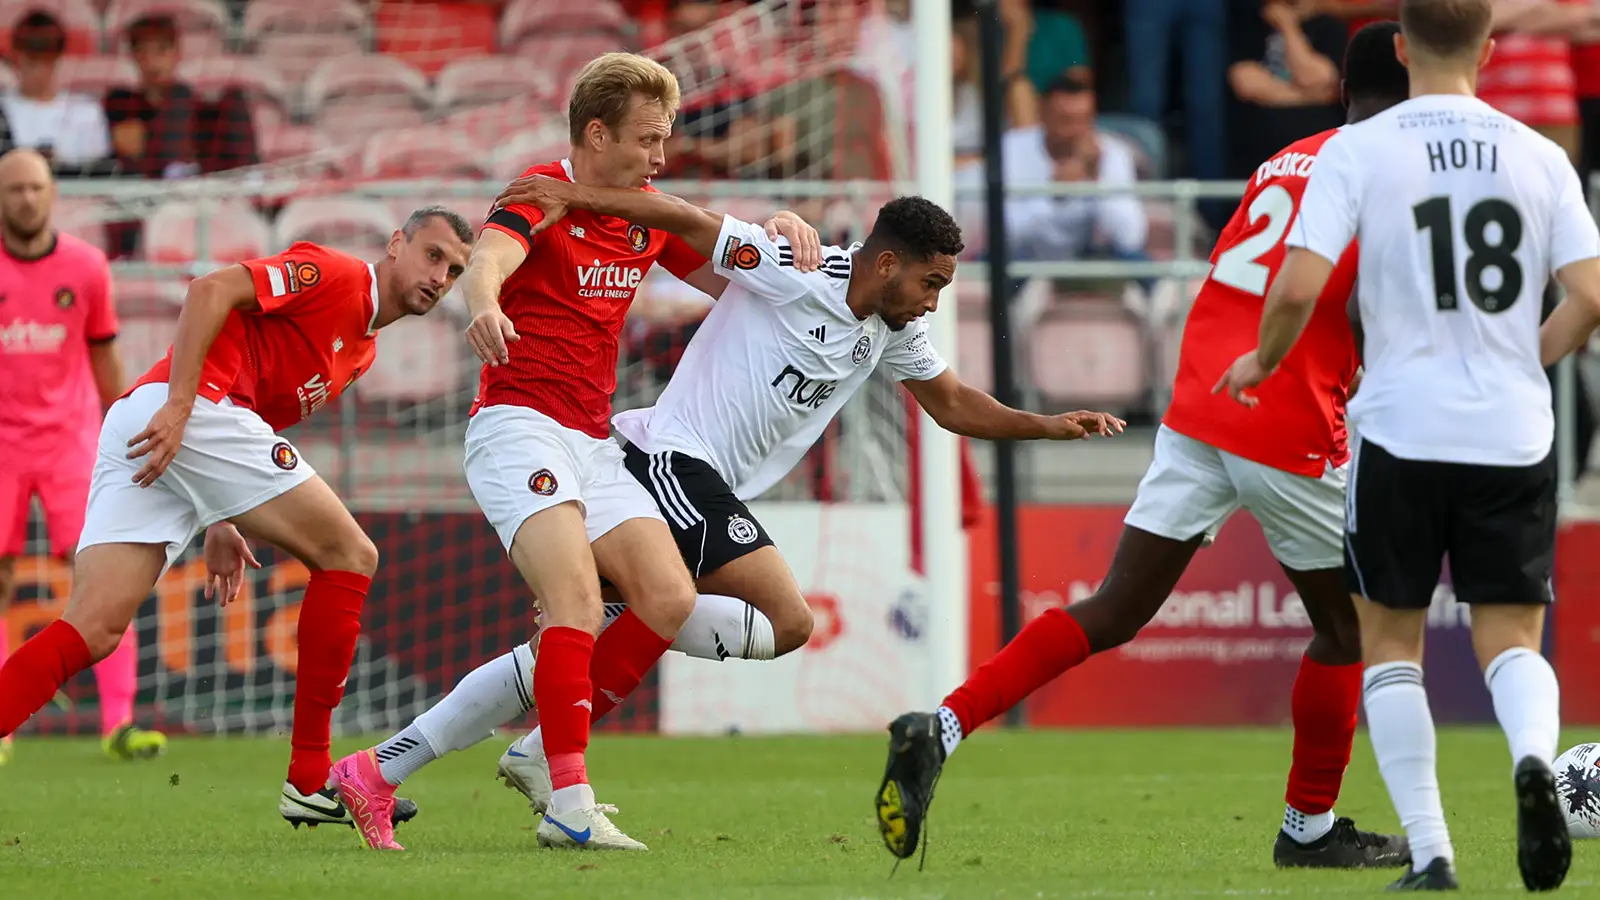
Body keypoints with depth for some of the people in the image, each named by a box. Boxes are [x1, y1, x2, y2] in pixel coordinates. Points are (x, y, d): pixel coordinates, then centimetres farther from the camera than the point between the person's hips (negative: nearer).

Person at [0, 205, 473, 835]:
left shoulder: (363, 349, 29)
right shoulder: (335, 275, 2)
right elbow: (213, 289, -11)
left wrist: (221, 521, 18)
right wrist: (178, 405, -19)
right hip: (192, 407, -9)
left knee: (90, 632, -5)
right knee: (348, 556, 0)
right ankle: (311, 780, 1)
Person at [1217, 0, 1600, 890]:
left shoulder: (1359, 151, -5)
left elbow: (1299, 288, -13)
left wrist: (1263, 362, 7)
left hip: (1404, 427, -2)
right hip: (1515, 438, 2)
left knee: (1391, 639, 13)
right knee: (1512, 640, 9)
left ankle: (1430, 852, 6)